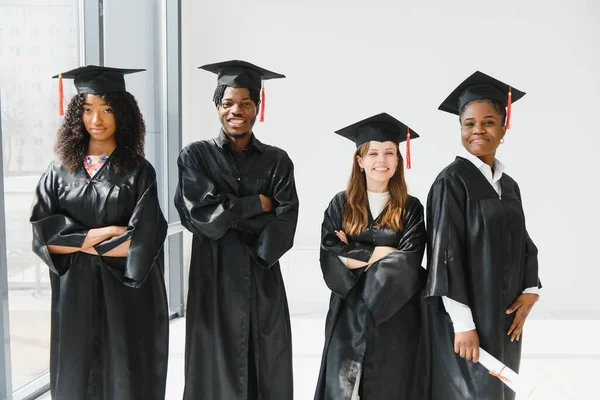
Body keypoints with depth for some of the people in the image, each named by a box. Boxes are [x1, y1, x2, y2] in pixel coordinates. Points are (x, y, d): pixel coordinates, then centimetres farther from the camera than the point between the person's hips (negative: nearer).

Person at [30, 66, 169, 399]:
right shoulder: (59, 172, 4)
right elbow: (43, 236, -4)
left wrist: (78, 242, -7)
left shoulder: (139, 172, -3)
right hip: (74, 295, 2)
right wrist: (101, 232, -13)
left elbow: (141, 242, -12)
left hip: (127, 295, -2)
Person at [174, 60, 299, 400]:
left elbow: (286, 220, -5)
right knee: (217, 373, 4)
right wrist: (258, 204, -6)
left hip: (263, 281, 2)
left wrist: (229, 213, -13)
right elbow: (200, 211, -12)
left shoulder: (277, 161, 7)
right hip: (213, 279, -1)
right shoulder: (196, 156, 3)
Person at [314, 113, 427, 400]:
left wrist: (356, 256, -11)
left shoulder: (411, 209, 1)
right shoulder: (341, 205, 4)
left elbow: (407, 262, -11)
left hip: (394, 316, 0)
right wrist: (378, 253, -11)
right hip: (348, 315, 1)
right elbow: (329, 255, -7)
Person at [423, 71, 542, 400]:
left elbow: (523, 245, 14)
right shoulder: (451, 181, -11)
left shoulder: (509, 185, 10)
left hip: (505, 318, 7)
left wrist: (530, 291, -4)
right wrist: (462, 323, -20)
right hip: (467, 318, -7)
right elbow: (445, 253, -16)